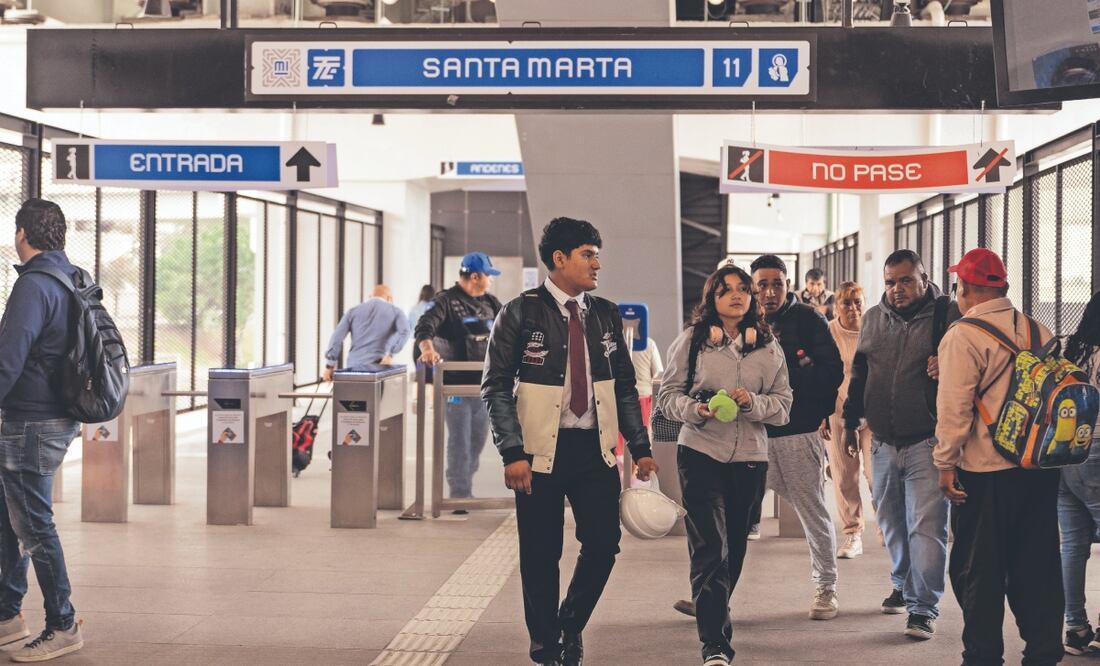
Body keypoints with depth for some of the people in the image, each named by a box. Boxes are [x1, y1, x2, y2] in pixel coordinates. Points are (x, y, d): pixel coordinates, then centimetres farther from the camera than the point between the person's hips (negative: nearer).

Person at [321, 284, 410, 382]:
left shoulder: (353, 311, 14)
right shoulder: (395, 311, 11)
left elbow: (337, 337, 6)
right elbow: (404, 331, -10)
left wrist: (329, 366, 7)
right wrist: (390, 354, -14)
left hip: (354, 367, 2)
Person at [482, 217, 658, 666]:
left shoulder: (606, 315, 9)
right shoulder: (521, 314, -4)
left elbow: (625, 387, 15)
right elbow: (496, 388, -6)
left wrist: (640, 447, 8)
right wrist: (512, 453, -15)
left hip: (595, 449, 4)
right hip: (541, 452, -4)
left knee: (603, 543, -3)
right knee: (541, 556, 2)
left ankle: (570, 626, 23)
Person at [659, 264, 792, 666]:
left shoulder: (768, 347, 7)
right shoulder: (691, 340, 1)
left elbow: (783, 405, 5)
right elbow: (668, 395, 1)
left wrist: (754, 402, -14)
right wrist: (694, 409, -18)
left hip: (750, 458, 3)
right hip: (701, 454, -3)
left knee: (734, 546, 14)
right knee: (710, 547, -12)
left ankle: (713, 616, 38)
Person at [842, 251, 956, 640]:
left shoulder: (947, 316, -6)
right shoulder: (874, 319, 10)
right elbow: (859, 373, 18)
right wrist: (851, 422, 18)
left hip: (927, 441, -6)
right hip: (883, 441, 6)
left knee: (925, 525, -9)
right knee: (891, 522, 17)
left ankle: (923, 607, -6)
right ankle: (903, 586, 35)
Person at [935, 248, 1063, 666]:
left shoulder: (962, 337, -10)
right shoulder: (1040, 332, 8)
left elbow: (954, 408, -13)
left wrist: (946, 464, -6)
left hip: (986, 473, -6)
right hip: (1042, 470, 6)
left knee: (978, 569, 5)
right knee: (1038, 565, 12)